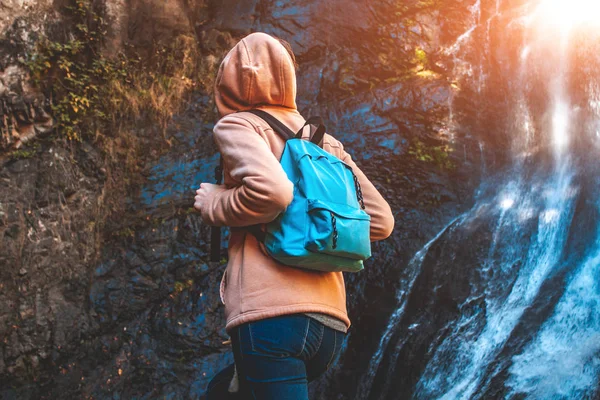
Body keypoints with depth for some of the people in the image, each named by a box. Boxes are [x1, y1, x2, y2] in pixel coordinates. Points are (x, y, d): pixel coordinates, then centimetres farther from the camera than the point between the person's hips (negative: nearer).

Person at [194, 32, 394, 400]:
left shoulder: (238, 124, 2)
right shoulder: (323, 142, 19)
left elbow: (270, 190, -19)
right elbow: (381, 220, 16)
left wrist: (213, 205, -1)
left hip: (272, 312, -7)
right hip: (331, 321, 7)